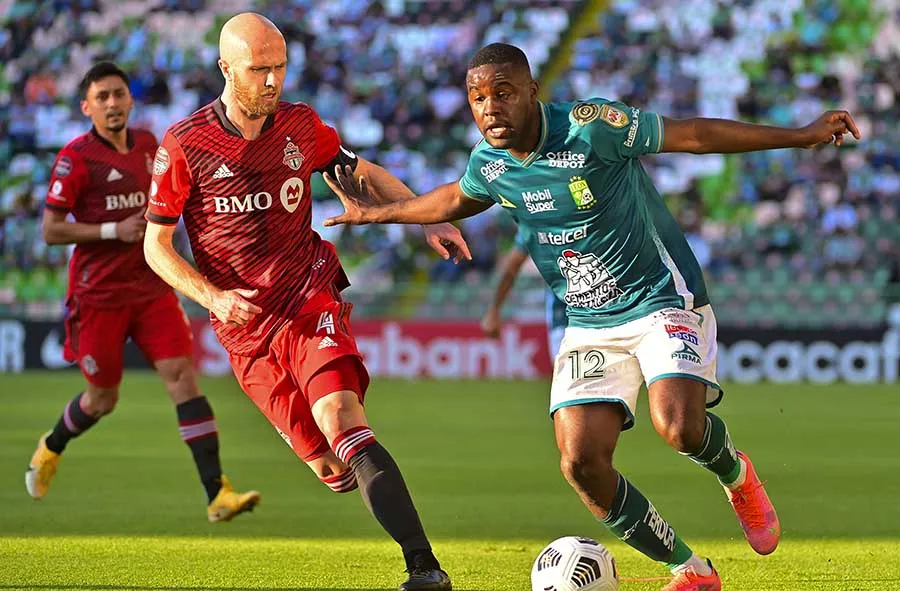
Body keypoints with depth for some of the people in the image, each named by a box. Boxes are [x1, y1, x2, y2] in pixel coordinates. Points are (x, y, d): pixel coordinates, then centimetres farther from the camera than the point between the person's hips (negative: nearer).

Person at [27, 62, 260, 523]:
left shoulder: (147, 144, 8)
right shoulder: (77, 157, -11)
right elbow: (50, 230, -13)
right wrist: (114, 231, -19)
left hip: (151, 286, 4)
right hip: (99, 294, -4)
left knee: (183, 377, -11)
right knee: (102, 399, 8)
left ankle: (217, 494, -17)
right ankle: (50, 449, 42)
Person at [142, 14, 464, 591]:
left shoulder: (300, 126, 2)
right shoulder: (183, 146, -6)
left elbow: (364, 172, 20)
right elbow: (156, 245, 1)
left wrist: (430, 220, 7)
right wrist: (212, 296, -15)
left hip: (309, 301, 0)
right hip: (246, 331, 1)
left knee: (341, 419, -26)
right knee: (329, 466, -4)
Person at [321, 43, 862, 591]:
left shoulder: (592, 125, -20)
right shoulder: (488, 164, -2)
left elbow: (694, 134, -14)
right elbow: (457, 200, 23)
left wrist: (800, 136, -15)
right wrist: (376, 214, 32)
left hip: (664, 300, -5)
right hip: (588, 324, 5)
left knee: (678, 426, -29)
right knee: (581, 462, -11)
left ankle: (736, 474, 10)